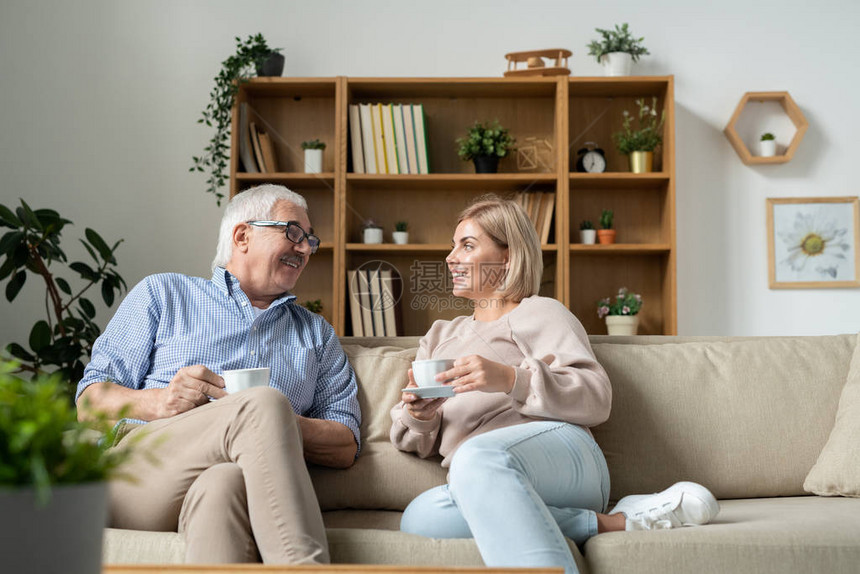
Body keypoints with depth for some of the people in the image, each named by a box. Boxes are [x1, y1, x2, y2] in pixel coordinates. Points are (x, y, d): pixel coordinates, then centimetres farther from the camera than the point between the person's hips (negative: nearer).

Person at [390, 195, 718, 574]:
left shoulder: (536, 312, 16)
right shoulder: (439, 336, 34)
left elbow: (596, 398, -1)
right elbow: (414, 441, 26)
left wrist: (511, 379, -15)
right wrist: (418, 415, 1)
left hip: (556, 448, -5)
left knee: (478, 457, -39)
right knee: (418, 517, -32)